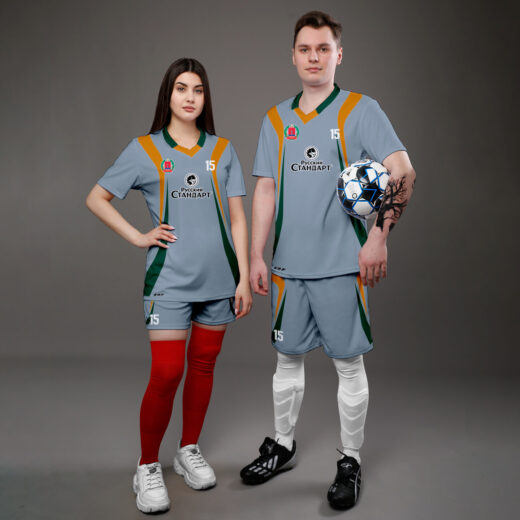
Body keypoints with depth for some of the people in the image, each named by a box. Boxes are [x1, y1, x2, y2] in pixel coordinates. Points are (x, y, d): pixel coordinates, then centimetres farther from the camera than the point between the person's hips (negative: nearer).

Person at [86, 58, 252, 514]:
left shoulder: (223, 151, 8)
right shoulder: (145, 150, 3)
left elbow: (237, 218, 7)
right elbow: (97, 198, 8)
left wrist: (244, 278, 2)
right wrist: (138, 237, -2)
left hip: (218, 278, 3)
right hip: (170, 279, -3)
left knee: (203, 366, 11)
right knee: (166, 374, -7)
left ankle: (189, 451, 30)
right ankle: (148, 468, 12)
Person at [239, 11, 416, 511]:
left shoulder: (361, 110, -2)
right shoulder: (275, 119, 11)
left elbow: (401, 172, -10)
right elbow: (265, 190, 11)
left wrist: (379, 235, -16)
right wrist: (256, 256, 7)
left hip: (342, 264, -4)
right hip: (288, 264, 4)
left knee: (349, 364, 5)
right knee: (288, 358, 16)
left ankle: (350, 462, 22)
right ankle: (282, 446, 35)